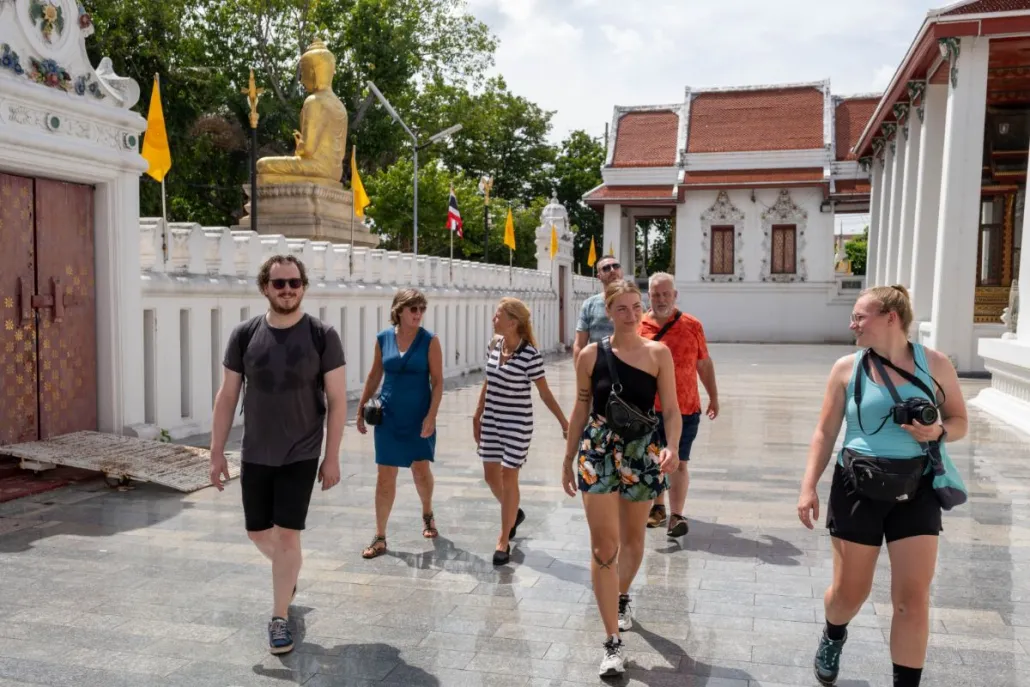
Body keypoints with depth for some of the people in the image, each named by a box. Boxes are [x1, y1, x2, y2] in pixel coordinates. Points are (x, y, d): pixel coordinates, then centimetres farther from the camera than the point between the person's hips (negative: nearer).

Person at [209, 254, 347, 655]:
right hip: (255, 454, 3)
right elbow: (227, 396, 2)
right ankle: (288, 572, 47)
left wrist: (332, 457, -9)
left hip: (301, 455, -3)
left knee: (287, 535, -2)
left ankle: (279, 618, 18)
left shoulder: (322, 336, -9)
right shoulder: (244, 335, -3)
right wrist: (217, 453, 1)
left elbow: (337, 400, -7)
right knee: (257, 532, 15)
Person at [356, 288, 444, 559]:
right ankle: (380, 538, 13)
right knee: (385, 476, 3)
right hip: (388, 415, 2)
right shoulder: (383, 338, 0)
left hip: (419, 415, -2)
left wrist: (431, 416, -17)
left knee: (421, 469, 9)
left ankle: (427, 514, 40)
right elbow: (374, 376, 10)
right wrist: (361, 409, 11)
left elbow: (437, 381, -9)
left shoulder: (430, 341, -8)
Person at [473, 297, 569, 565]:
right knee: (491, 475, 14)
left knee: (508, 477, 0)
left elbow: (545, 393, -12)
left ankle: (504, 541, 14)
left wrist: (564, 423, -12)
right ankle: (514, 513, 43)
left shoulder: (530, 354, -19)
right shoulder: (495, 344, 1)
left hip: (517, 423, -7)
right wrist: (478, 415, 18)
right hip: (492, 420, 7)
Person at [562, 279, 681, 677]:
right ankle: (612, 643, 4)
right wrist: (568, 460, 8)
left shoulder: (659, 354, -3)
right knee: (604, 547, -5)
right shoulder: (591, 355, -3)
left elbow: (671, 409, -5)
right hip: (598, 454, -1)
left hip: (642, 454, 1)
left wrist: (672, 447, -23)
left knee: (633, 538, 19)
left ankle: (622, 598, 48)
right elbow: (581, 410, 5)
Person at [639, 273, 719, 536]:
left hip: (684, 409, -2)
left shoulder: (692, 326, -1)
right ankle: (657, 507, 31)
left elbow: (705, 364, 7)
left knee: (678, 463, 2)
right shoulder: (638, 326, 0)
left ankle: (676, 516, 8)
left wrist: (714, 397, 10)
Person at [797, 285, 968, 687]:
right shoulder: (847, 367, -3)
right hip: (858, 488, 0)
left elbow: (960, 421, 7)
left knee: (913, 598, 0)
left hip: (916, 489, 0)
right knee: (850, 591, 10)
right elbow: (825, 432, 1)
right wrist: (809, 486, -6)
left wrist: (938, 432, -16)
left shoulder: (934, 364, -2)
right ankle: (833, 637, 43)